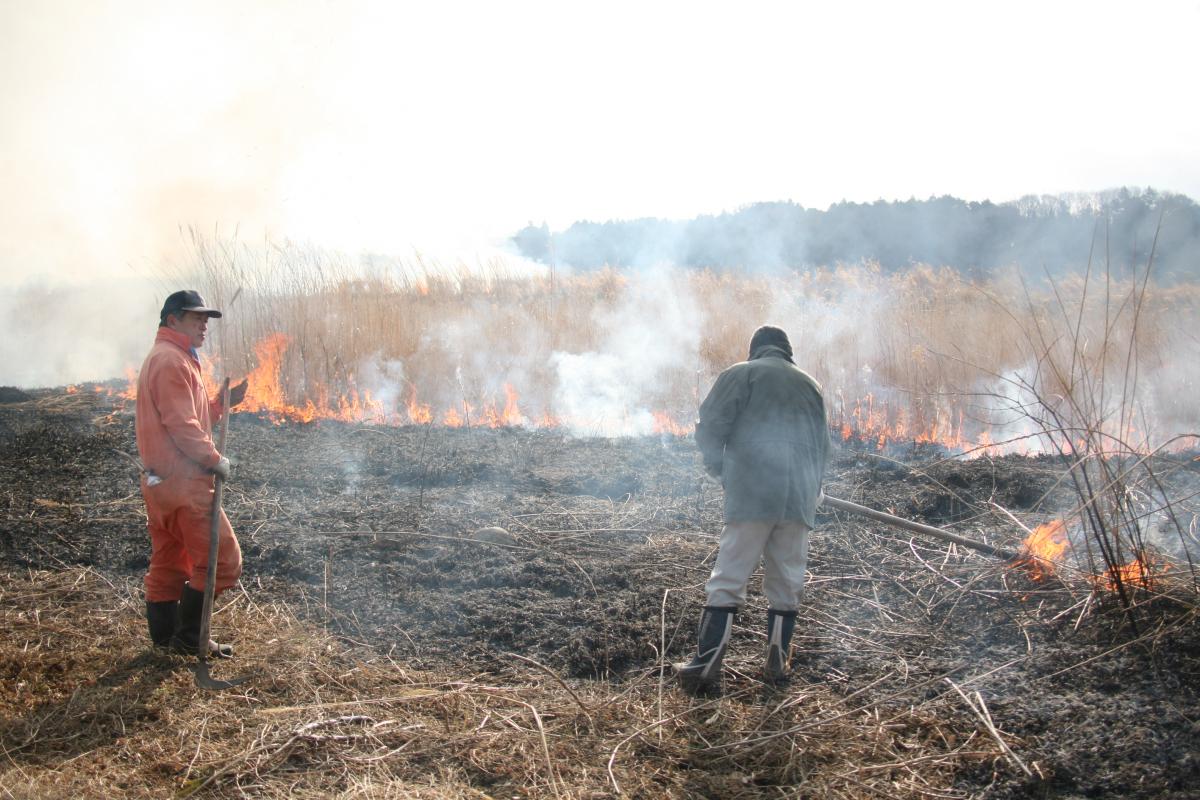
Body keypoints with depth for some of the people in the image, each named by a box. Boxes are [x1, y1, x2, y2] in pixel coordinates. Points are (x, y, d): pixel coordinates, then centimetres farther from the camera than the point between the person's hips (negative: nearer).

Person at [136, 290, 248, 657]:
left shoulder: (165, 358, 20)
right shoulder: (171, 360, -14)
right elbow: (182, 426, -21)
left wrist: (223, 403, 7)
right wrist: (216, 460, -13)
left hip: (161, 481, 11)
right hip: (182, 482, -11)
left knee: (168, 565, 13)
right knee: (222, 558, -5)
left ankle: (165, 639, 19)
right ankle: (188, 636, 1)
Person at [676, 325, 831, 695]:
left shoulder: (742, 374, 5)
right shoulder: (810, 384, 20)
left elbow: (710, 427, -2)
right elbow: (823, 447, 23)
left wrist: (719, 470, 13)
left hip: (751, 497, -4)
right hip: (800, 499, 4)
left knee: (727, 582, -4)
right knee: (787, 587, 11)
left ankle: (705, 668, -8)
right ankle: (777, 667, 13)